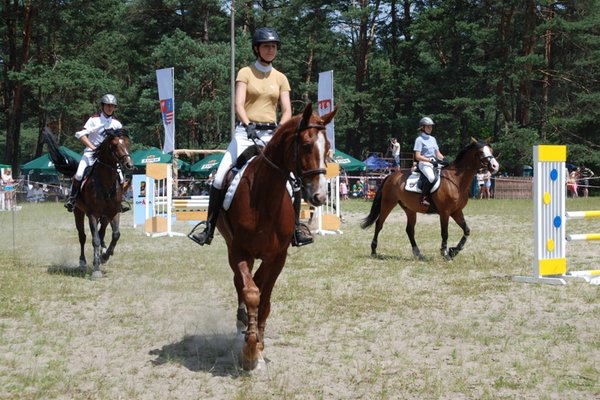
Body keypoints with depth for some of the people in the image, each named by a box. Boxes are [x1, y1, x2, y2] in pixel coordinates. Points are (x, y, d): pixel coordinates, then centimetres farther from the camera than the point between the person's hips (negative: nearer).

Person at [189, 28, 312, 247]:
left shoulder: (280, 78, 11)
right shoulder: (245, 73, 4)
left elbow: (287, 111, 4)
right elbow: (239, 105, -8)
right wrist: (248, 126, -24)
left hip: (272, 133, 2)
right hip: (246, 132, -2)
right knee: (220, 178, -14)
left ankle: (295, 230, 1)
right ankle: (208, 229, -7)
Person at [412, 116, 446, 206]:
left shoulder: (433, 139, 20)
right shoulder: (419, 139, -2)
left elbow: (438, 153, 21)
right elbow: (417, 157, -10)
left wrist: (444, 159, -1)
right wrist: (430, 160, -19)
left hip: (434, 163, 8)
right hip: (423, 163, -8)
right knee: (431, 177, -35)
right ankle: (423, 198, -31)